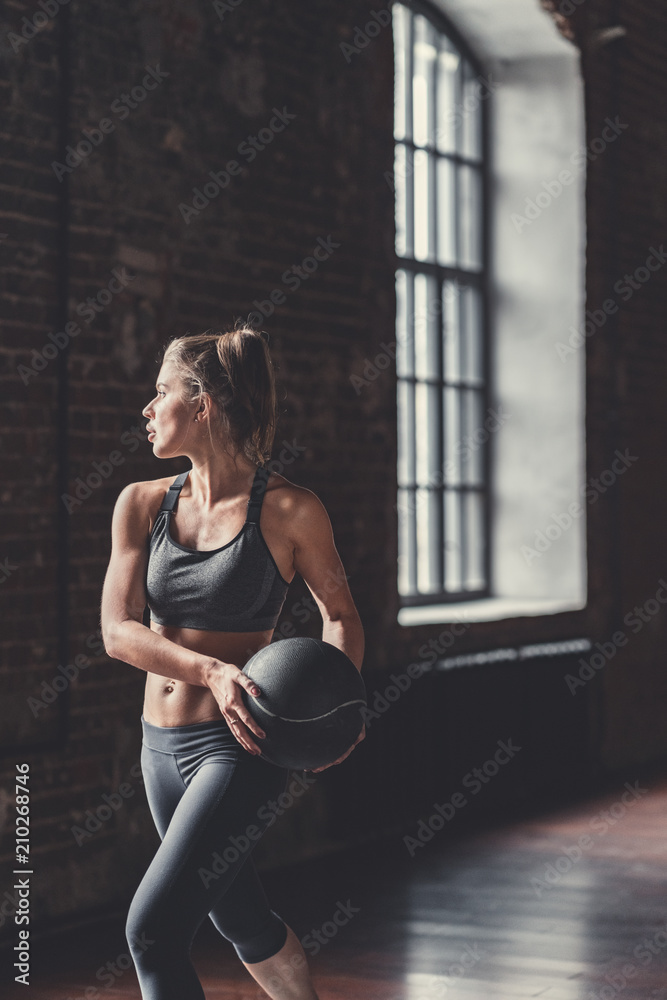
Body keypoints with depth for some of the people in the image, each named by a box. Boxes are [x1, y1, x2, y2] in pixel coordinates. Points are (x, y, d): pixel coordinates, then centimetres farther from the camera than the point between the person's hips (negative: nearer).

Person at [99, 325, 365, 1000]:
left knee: (152, 929, -16)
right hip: (163, 743, 6)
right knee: (241, 919, 22)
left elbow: (339, 611, 5)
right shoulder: (142, 503, 1)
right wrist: (211, 671, -25)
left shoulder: (288, 509, -10)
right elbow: (118, 631, -7)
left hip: (241, 745, -6)